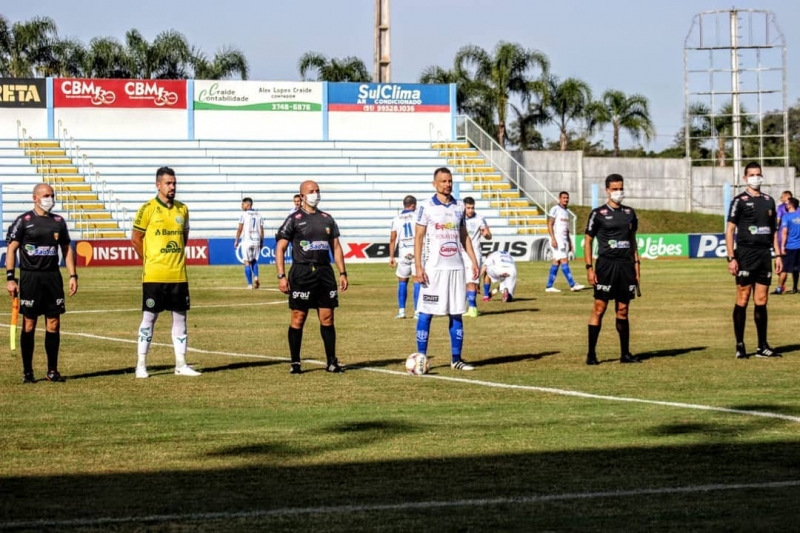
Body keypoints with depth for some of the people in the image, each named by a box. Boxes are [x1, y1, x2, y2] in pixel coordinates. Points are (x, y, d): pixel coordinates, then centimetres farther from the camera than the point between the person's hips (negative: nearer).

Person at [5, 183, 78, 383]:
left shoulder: (59, 221, 10)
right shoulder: (23, 221, -3)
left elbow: (67, 249, 15)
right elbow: (11, 249, -4)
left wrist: (73, 275, 7)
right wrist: (10, 278, -12)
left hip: (53, 276, 4)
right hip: (30, 277, -4)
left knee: (54, 324, 3)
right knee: (29, 324, -1)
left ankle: (52, 370, 11)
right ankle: (27, 372, 6)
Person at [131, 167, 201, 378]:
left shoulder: (182, 209, 8)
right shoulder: (147, 209, -6)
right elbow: (135, 239, 0)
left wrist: (175, 257, 12)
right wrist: (150, 261, 5)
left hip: (178, 275, 4)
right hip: (154, 276, -4)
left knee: (180, 317, 7)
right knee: (149, 317, 1)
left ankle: (181, 364, 14)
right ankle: (141, 365, 6)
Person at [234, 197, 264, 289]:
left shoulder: (244, 214, -4)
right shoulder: (259, 215, 9)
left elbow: (240, 229, -6)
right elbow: (261, 230, 9)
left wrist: (236, 241, 1)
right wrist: (262, 242, 15)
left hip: (247, 241, -4)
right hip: (256, 240, 4)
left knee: (247, 262, 2)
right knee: (255, 261, 17)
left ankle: (250, 284, -3)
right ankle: (256, 277, -9)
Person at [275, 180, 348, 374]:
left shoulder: (327, 219, 13)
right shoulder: (294, 219, -1)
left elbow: (336, 247, 17)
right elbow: (280, 248, -4)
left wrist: (342, 273, 10)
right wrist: (281, 276, -12)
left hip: (325, 272, 4)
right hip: (301, 273, -4)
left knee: (327, 318, 4)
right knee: (298, 318, -2)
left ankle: (332, 362, 9)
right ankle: (295, 363, 5)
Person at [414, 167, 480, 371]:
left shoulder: (459, 207, 11)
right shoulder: (426, 207, -2)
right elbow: (418, 237, -4)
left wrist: (473, 260, 7)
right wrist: (418, 266, -11)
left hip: (456, 267, 5)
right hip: (434, 268, -4)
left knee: (457, 314, 6)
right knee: (426, 313, -4)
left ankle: (456, 358, 12)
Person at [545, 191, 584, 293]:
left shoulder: (566, 211, 17)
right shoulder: (555, 209, -7)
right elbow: (550, 225, -12)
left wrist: (570, 243, 20)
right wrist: (553, 239, -21)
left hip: (564, 239, 8)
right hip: (557, 238, -8)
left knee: (556, 262, 7)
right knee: (564, 261, -11)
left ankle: (549, 286, 9)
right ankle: (572, 284, -16)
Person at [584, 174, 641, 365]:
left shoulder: (629, 213, 12)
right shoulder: (598, 213, -2)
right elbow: (588, 241, -1)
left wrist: (636, 264, 11)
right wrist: (589, 268, -8)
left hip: (626, 266, 4)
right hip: (606, 265, -4)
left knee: (622, 311, 8)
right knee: (599, 308, -7)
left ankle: (625, 353, 13)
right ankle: (591, 354, -4)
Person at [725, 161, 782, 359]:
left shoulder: (769, 201, 14)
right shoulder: (740, 200, -2)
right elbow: (730, 230, -6)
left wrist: (778, 255, 11)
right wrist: (731, 258, -13)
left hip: (765, 254, 5)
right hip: (746, 254, -5)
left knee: (761, 302, 7)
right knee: (742, 301, -4)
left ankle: (763, 346, 10)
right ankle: (740, 346, 0)